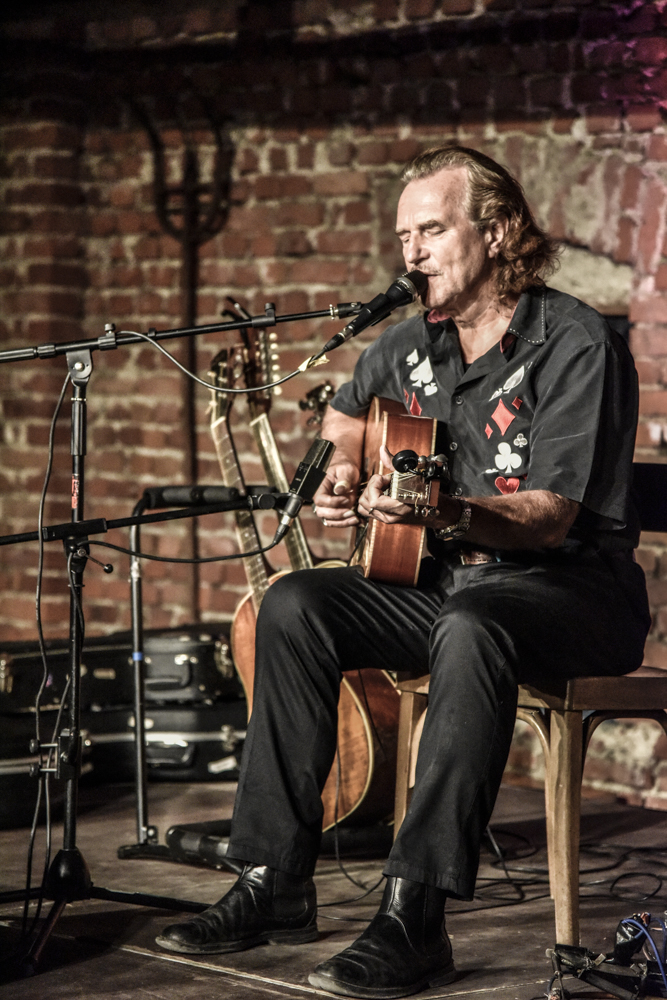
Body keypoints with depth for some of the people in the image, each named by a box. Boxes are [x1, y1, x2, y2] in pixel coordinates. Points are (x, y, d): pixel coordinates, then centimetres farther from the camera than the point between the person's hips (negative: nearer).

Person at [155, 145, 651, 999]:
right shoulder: (411, 345, 8)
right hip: (446, 584, 7)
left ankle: (414, 918, -40)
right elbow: (347, 409, 32)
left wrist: (450, 514, -38)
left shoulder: (577, 346, -14)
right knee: (296, 604, -14)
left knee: (470, 630, -39)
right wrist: (343, 475, 11)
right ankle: (274, 882, -11)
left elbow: (553, 516, -22)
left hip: (575, 588, -7)